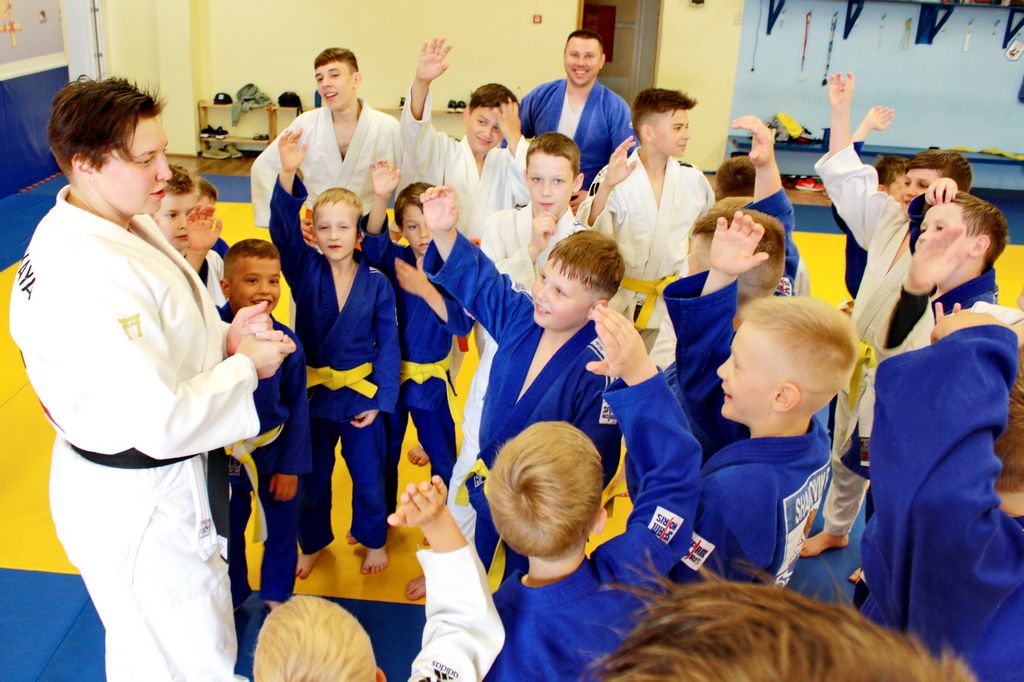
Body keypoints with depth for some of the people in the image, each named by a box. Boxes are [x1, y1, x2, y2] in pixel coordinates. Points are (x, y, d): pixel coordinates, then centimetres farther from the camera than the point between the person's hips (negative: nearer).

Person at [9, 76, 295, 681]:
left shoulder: (123, 221, 0)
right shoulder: (85, 275, -32)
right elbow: (164, 422, -32)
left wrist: (223, 337, -5)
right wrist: (246, 366, -17)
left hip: (161, 479, 10)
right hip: (137, 505, -10)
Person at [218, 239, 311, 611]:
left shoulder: (286, 341, -14)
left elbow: (297, 408, -5)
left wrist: (291, 467, -4)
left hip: (273, 451, 0)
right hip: (224, 453, 0)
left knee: (280, 531, 18)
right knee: (227, 532, 21)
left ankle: (276, 596, 45)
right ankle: (232, 595, 48)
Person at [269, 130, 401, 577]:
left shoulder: (376, 284, -9)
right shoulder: (305, 270, -7)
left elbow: (388, 344, -5)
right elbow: (283, 227, -24)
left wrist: (380, 400, -8)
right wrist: (288, 176, -41)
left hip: (360, 393, -1)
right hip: (313, 390, 1)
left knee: (368, 475, 14)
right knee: (311, 476, 17)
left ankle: (373, 539, 40)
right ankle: (313, 544, 40)